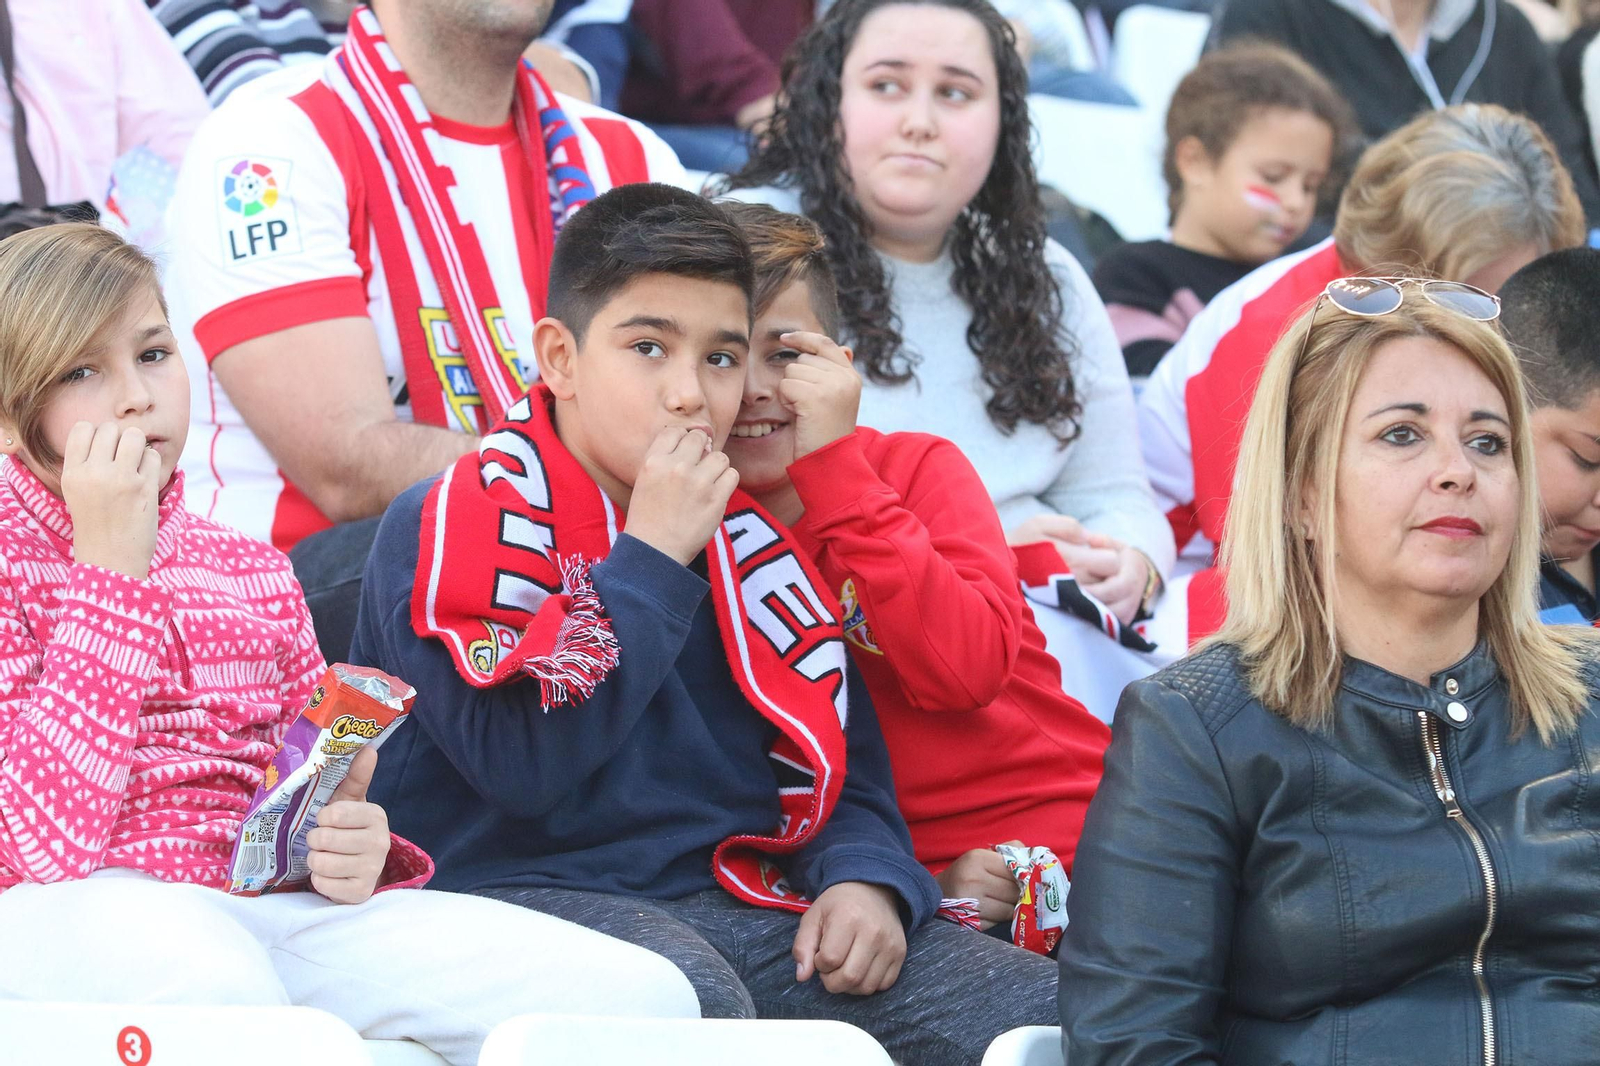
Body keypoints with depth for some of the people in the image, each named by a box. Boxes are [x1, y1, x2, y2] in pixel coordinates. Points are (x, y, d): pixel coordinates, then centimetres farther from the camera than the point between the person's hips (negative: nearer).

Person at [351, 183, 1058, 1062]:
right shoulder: (454, 523, -3)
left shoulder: (750, 544, 17)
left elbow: (843, 770, 20)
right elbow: (522, 759, -18)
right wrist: (652, 560, -12)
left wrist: (865, 881, -3)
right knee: (688, 992, -40)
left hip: (735, 904, 5)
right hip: (527, 892, -5)